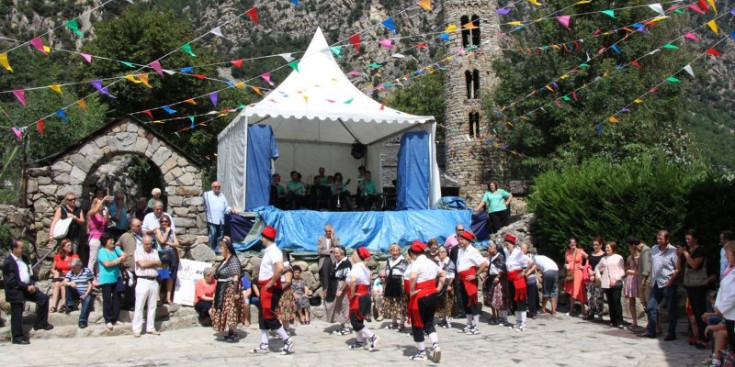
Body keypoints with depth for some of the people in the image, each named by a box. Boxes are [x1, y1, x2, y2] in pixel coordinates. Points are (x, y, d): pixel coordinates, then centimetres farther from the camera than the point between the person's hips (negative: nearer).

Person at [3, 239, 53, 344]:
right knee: (17, 315, -2)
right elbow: (11, 281, -19)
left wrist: (32, 284, -1)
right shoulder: (8, 262, -15)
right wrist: (26, 287, -18)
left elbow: (30, 272, 16)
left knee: (43, 298, 2)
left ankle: (40, 323, 13)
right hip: (15, 291, -8)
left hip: (27, 287, 8)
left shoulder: (24, 258, 8)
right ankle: (17, 337, 9)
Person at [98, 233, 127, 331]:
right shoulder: (102, 251, -7)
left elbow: (124, 256, 2)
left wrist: (114, 262, -12)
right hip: (106, 279, -6)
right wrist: (119, 260, -5)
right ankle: (108, 321, 5)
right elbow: (107, 264, -18)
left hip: (117, 278, 6)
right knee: (107, 300, -1)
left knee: (117, 299, 7)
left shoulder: (116, 249, 12)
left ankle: (115, 319, 15)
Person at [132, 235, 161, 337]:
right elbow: (142, 264, -14)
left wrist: (147, 263, -8)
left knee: (152, 306, 8)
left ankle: (150, 328, 14)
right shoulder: (138, 251, 0)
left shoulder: (154, 251, 15)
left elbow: (159, 264, 4)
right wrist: (154, 262, 0)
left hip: (154, 281, 5)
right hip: (143, 281, -5)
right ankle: (136, 329, -1)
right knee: (139, 306, -4)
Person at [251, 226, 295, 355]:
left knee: (269, 316, -6)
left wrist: (271, 283, -25)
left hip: (271, 288, -10)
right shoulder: (269, 250, 12)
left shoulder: (273, 251, -19)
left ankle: (287, 341, 0)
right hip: (265, 288, 10)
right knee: (263, 315, 12)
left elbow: (280, 268, -35)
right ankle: (264, 345, 17)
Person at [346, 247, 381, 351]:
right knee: (358, 320, 17)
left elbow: (352, 281, -38)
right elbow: (368, 281, 26)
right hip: (365, 295, 10)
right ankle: (360, 341, 24)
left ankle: (372, 337, -9)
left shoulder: (356, 268, -20)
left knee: (355, 321, -4)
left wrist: (352, 293, -26)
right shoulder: (365, 268, 11)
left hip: (358, 297, -10)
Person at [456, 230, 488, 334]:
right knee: (465, 303, 15)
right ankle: (469, 325, 26)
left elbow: (484, 263, -21)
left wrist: (475, 275, -17)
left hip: (470, 280, -8)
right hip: (462, 280, 8)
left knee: (473, 303, -4)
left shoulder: (472, 251, -13)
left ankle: (475, 327, 0)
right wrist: (459, 278, 15)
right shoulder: (460, 250, 12)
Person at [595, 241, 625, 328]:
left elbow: (622, 271, -3)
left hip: (616, 283, -4)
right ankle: (613, 321, 9)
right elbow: (597, 268, 29)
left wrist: (615, 279, -13)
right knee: (610, 303, 4)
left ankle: (619, 322, -11)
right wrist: (598, 276, 14)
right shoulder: (604, 259, 15)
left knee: (616, 302, -12)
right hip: (606, 284, 4)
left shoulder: (619, 258, 2)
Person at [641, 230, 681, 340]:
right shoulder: (654, 249, 8)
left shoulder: (673, 251, -11)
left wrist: (671, 281, -16)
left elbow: (678, 268, -11)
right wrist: (652, 279, 10)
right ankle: (650, 331, 17)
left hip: (668, 284, -7)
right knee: (651, 307, 8)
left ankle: (672, 333, 12)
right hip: (656, 283, 7)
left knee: (671, 310, 3)